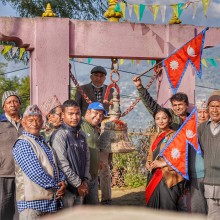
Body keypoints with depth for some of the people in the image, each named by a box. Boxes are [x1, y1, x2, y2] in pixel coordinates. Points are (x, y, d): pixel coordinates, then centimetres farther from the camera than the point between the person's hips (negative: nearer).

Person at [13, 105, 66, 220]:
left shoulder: (44, 142, 19)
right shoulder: (22, 144, -9)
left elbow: (56, 165, 20)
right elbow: (35, 173, -18)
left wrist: (62, 182, 0)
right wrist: (57, 186, -10)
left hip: (52, 200, 8)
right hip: (32, 201, -8)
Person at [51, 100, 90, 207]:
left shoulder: (81, 135, 11)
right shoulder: (59, 135, -14)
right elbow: (62, 165, -18)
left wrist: (85, 180, 1)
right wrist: (78, 184, -13)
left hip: (80, 187, 7)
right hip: (66, 188, -7)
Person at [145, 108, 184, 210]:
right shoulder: (156, 137, 16)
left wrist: (163, 163, -16)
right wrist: (148, 163, 4)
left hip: (168, 179, -7)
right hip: (155, 178, 7)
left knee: (167, 209, -6)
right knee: (153, 207, 8)